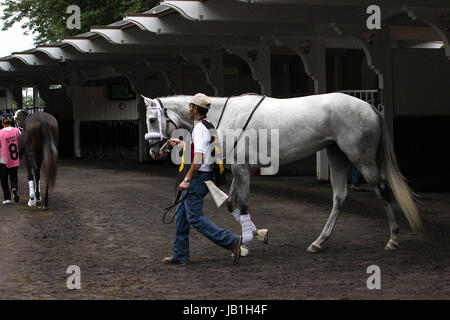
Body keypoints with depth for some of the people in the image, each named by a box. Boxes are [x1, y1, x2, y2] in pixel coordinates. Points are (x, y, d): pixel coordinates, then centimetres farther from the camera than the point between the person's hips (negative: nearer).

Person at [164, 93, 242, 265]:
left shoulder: (199, 128, -19)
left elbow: (199, 157, -30)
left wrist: (187, 179, -28)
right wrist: (181, 143, 38)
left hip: (198, 177, -10)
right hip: (202, 176, 10)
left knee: (194, 217, -7)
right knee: (182, 213, 14)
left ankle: (231, 241, -10)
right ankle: (180, 255, 18)